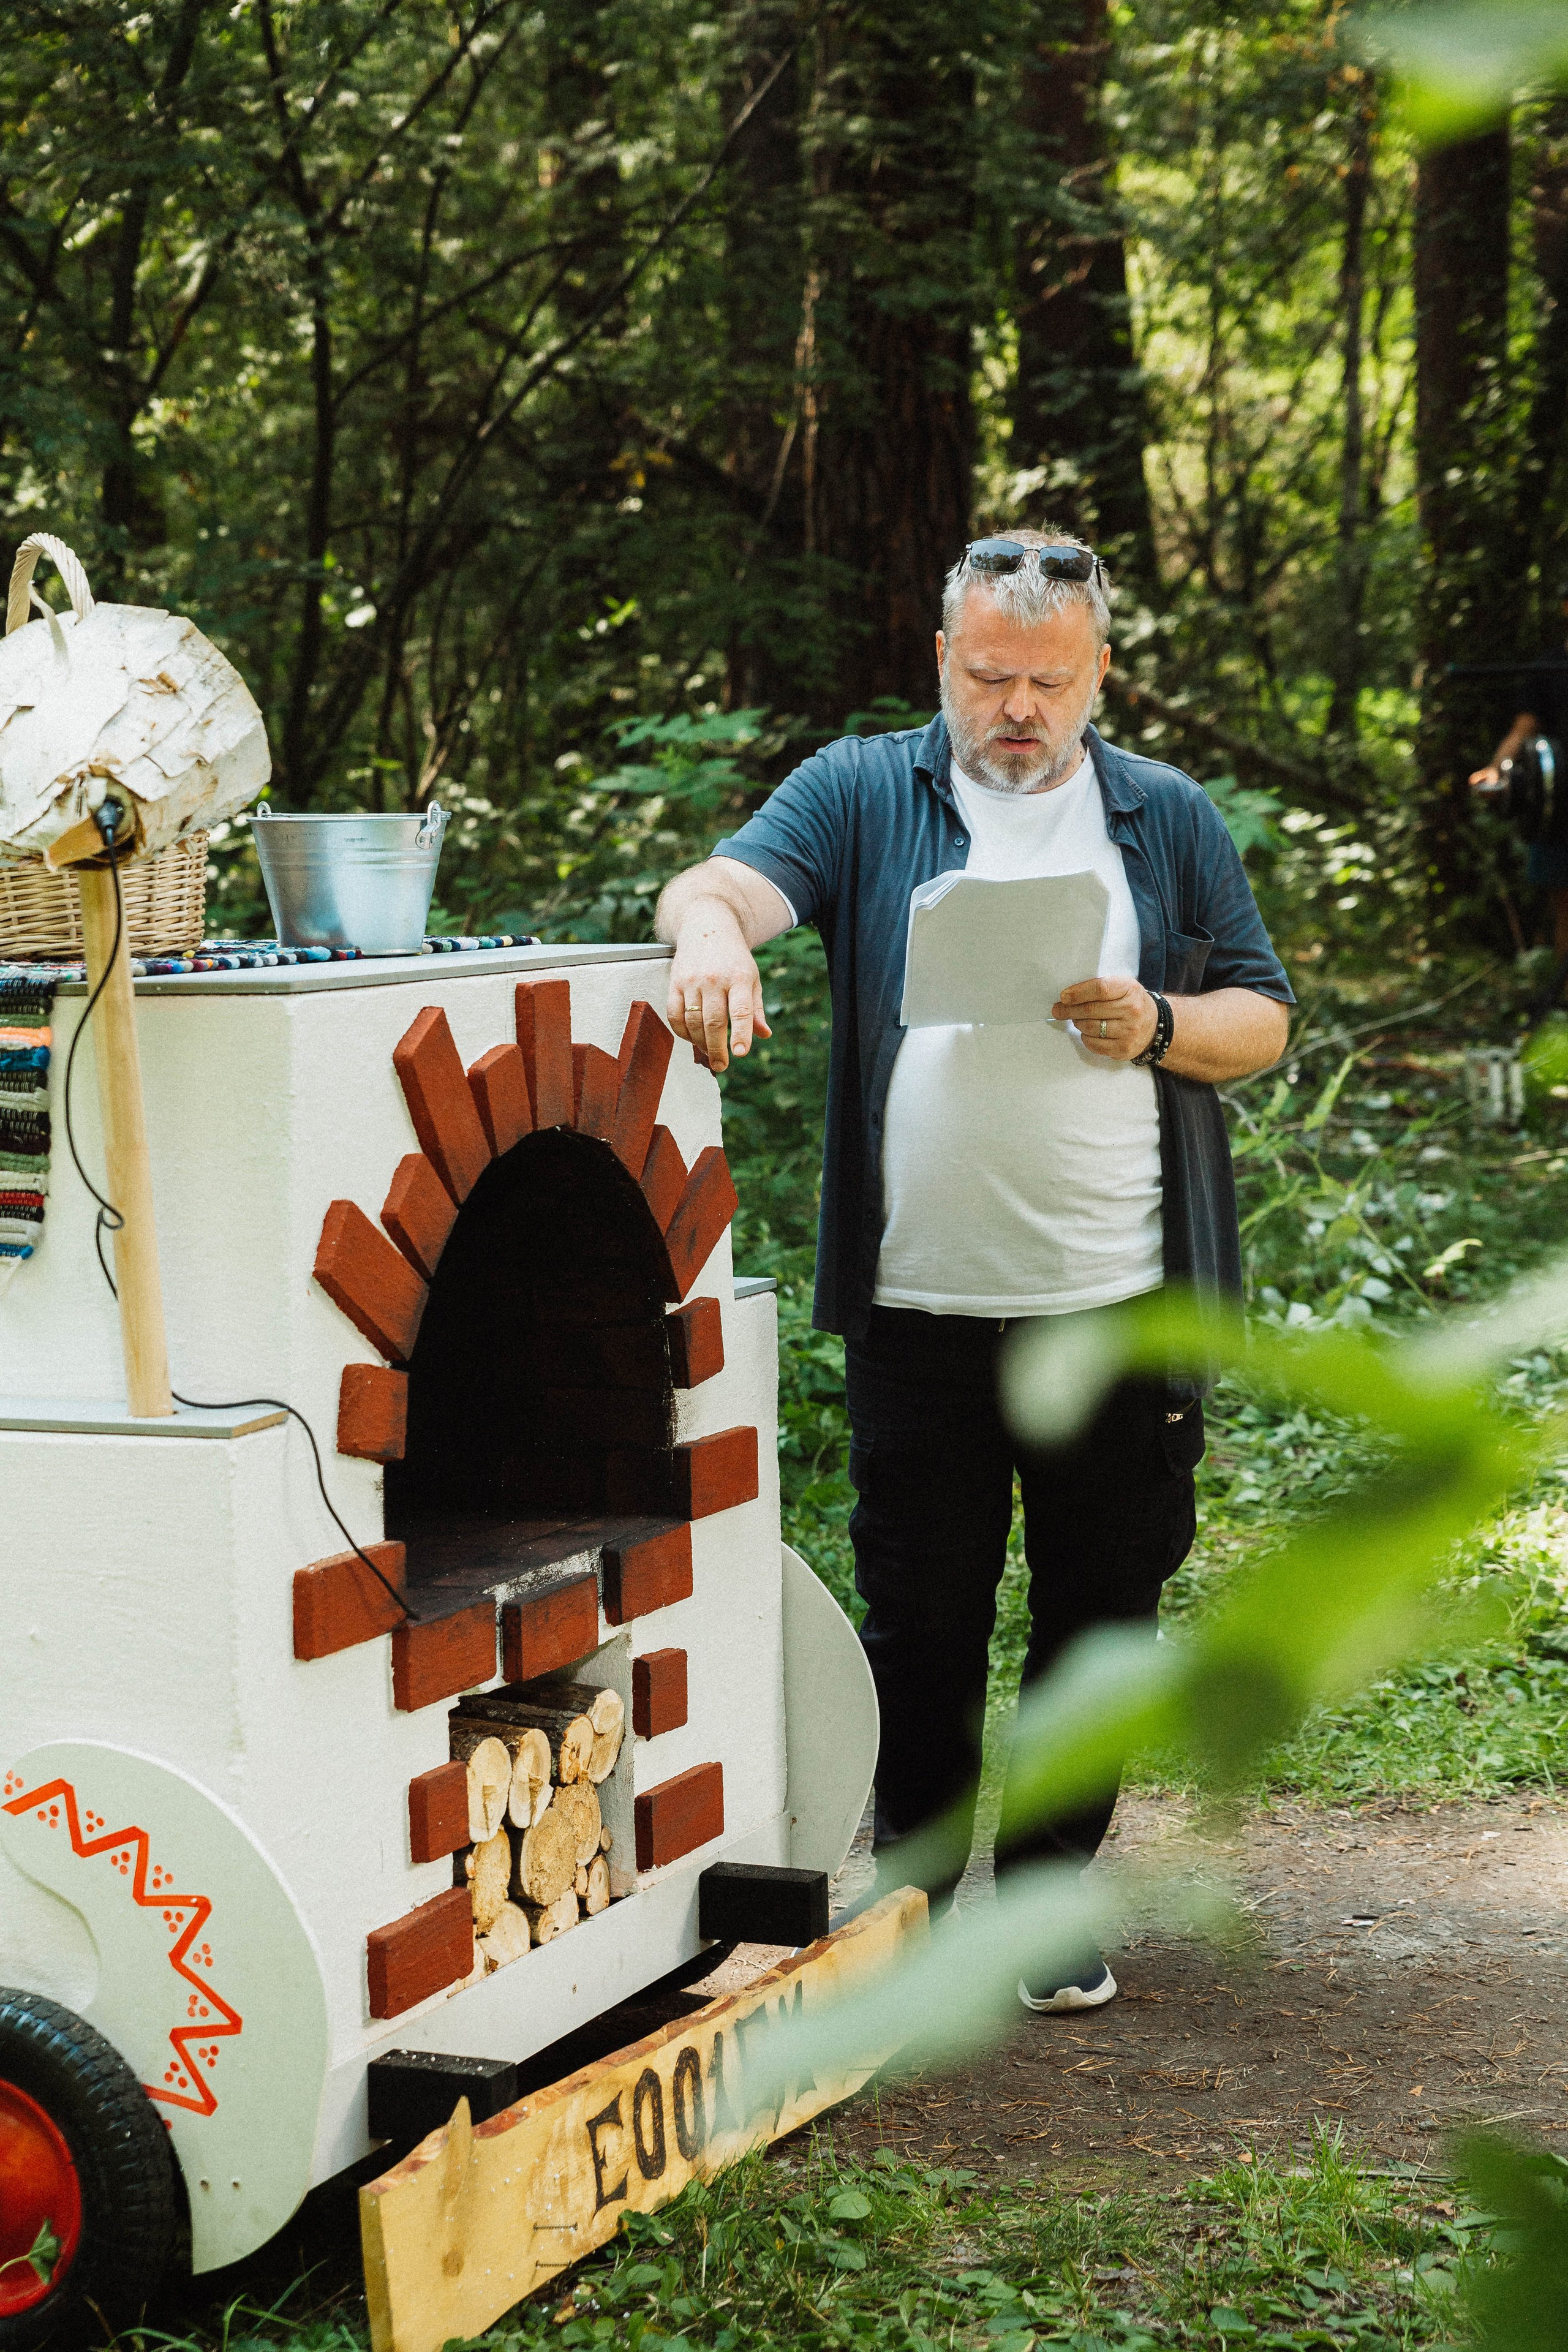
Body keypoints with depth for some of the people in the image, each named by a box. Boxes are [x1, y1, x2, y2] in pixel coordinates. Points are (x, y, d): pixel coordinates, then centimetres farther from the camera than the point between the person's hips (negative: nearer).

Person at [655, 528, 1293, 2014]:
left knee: (1102, 1611, 10)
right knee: (920, 1617, 6)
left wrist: (1156, 1029, -10)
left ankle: (1054, 1895, 26)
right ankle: (913, 1895, 24)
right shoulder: (861, 794, 4)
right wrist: (710, 932, -37)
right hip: (922, 1306, -1)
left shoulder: (1168, 819, 10)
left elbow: (1263, 1016, 12)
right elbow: (721, 882, -12)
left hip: (1121, 1304, 2)